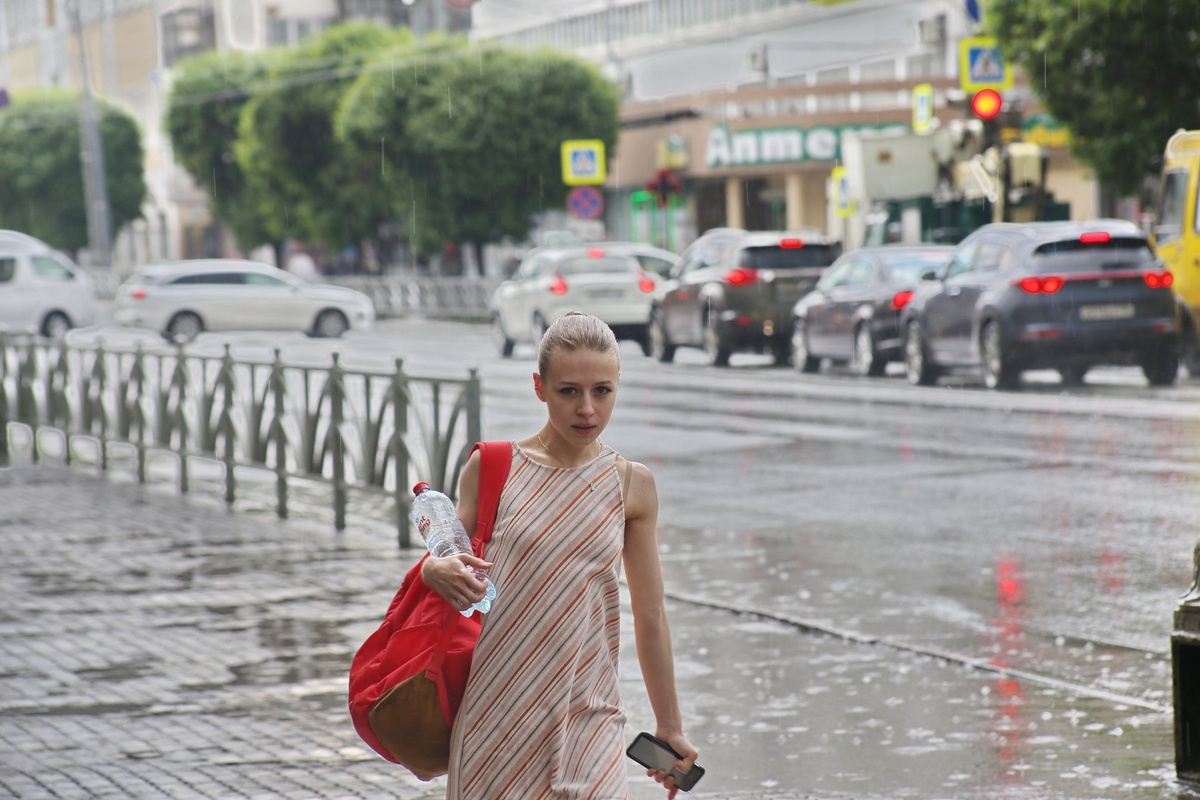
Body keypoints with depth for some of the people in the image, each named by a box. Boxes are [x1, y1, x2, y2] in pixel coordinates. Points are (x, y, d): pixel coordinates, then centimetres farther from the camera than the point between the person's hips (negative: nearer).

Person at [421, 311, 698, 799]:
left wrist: (669, 727, 13)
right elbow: (450, 555, 9)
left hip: (586, 713, 0)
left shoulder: (631, 486, 3)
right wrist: (438, 570, -16)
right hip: (496, 707, 0)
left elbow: (650, 617, 9)